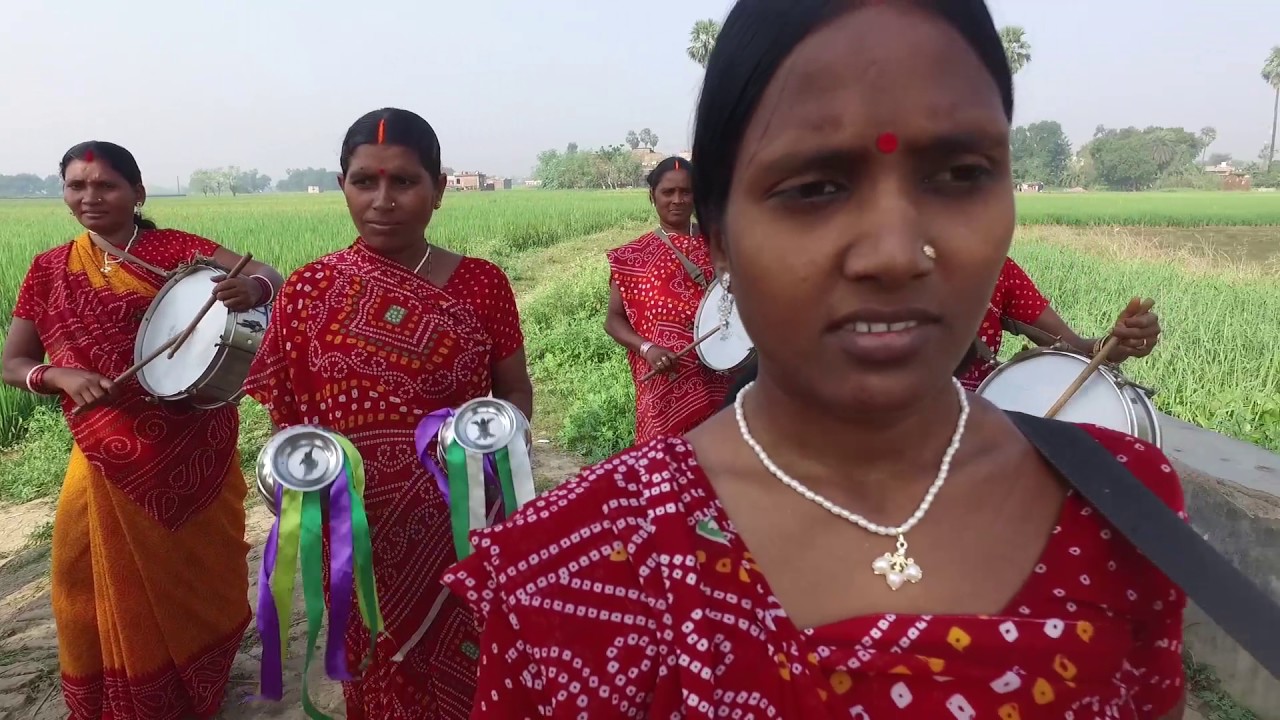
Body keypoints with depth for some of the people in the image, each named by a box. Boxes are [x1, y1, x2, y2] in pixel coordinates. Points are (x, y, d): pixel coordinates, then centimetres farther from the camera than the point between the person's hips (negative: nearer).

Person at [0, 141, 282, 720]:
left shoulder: (176, 248, -5)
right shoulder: (50, 271, 2)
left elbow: (269, 276, -17)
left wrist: (252, 288, -41)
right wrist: (60, 375, -18)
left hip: (196, 446, -1)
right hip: (111, 456, 2)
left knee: (202, 568, 13)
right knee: (123, 584, 11)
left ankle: (203, 673, 41)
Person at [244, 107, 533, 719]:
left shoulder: (481, 284, -6)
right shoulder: (309, 290, -4)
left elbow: (516, 392, 2)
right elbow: (287, 413, 3)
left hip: (463, 527, 0)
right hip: (362, 536, 1)